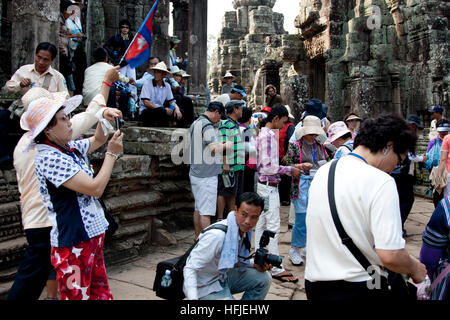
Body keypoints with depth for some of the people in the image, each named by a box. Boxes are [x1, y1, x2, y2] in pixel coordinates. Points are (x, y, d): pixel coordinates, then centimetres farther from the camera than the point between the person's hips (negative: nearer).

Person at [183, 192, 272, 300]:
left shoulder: (245, 229, -5)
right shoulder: (216, 235, -31)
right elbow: (190, 269, -28)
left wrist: (255, 265, -5)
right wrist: (193, 298, -41)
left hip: (223, 277, 8)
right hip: (205, 287, -8)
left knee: (264, 278, 0)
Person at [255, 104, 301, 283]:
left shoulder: (266, 133, 14)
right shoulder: (268, 136, -17)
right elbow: (267, 166, -22)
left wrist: (291, 169, 13)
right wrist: (290, 170, -14)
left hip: (265, 185, 10)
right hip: (269, 186, -10)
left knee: (261, 224, 15)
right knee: (273, 226, -5)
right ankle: (276, 269, 1)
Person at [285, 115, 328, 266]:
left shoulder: (320, 146, 14)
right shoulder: (295, 146, -2)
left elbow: (327, 161, 26)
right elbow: (286, 165, -4)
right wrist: (301, 166, -18)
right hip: (302, 185, -5)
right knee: (302, 220, -5)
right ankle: (294, 249, 13)